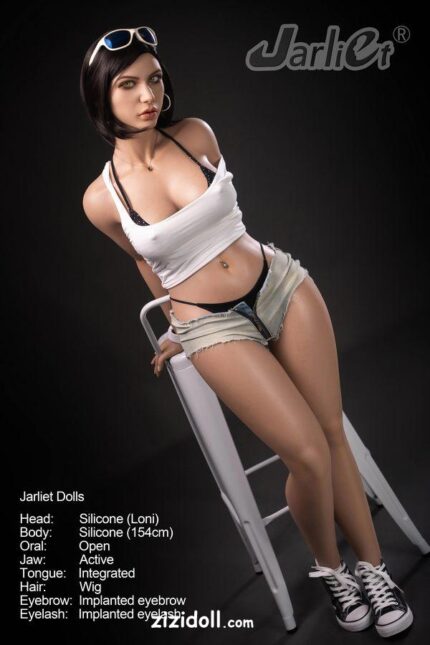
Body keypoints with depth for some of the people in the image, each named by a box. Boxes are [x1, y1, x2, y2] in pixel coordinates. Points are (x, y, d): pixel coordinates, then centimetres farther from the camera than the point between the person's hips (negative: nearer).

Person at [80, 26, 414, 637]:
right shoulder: (101, 199, -9)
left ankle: (373, 566, 23)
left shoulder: (197, 134, -3)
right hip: (213, 326, -3)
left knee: (333, 431, 4)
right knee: (308, 455, -11)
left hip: (281, 284, 3)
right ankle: (330, 568, 19)